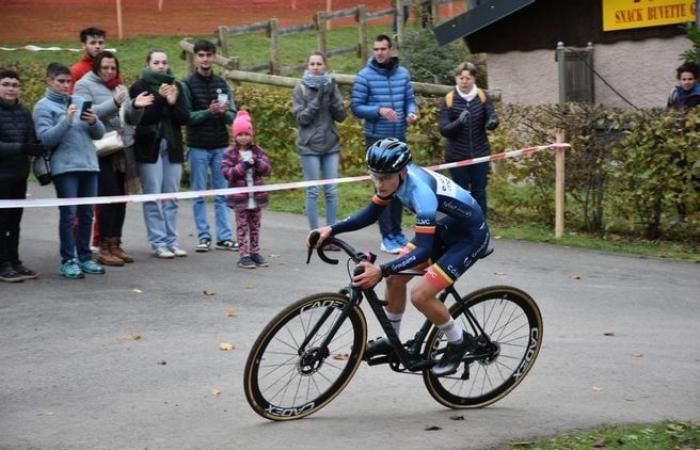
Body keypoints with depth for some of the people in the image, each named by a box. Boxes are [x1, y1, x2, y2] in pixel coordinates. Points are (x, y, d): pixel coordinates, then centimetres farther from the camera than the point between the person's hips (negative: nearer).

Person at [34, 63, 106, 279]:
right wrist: (66, 120, -20)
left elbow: (99, 133, 14)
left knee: (87, 214, 8)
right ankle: (68, 261, -2)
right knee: (69, 214, -6)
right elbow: (45, 138, -11)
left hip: (89, 165, 5)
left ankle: (85, 257, 17)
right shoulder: (43, 106, 1)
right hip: (64, 167, -5)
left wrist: (93, 121, -8)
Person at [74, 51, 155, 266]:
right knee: (109, 196, -10)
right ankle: (104, 249, -4)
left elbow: (132, 120, 14)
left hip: (123, 151, 6)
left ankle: (115, 245, 17)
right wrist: (114, 103, -24)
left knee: (121, 198, 7)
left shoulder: (120, 88, 18)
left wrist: (136, 106, -7)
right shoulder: (85, 85, 1)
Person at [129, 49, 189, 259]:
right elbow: (141, 117, -13)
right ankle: (158, 243, 0)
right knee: (153, 197, -4)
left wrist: (173, 103, -13)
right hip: (149, 147, -4)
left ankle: (172, 241, 12)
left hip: (172, 147, 4)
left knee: (171, 198, 6)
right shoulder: (139, 87, -2)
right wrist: (159, 98, -20)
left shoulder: (175, 86, 11)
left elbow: (185, 118, 4)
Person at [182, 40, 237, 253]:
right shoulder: (188, 84, -2)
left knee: (222, 194, 5)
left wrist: (224, 112, -15)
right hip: (198, 147, -3)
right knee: (199, 195, 3)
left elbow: (233, 116, 7)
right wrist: (209, 112, -20)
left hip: (221, 146, 3)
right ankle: (203, 237, 9)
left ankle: (225, 237, 9)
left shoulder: (222, 83, 9)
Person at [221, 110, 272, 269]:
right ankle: (244, 255, 3)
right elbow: (226, 172, -13)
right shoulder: (230, 153, -4)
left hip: (257, 196, 4)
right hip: (240, 197, -4)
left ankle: (255, 252, 20)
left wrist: (258, 163, -21)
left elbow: (267, 169, -1)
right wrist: (242, 167, -22)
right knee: (242, 227, 0)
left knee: (255, 226, 11)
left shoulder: (257, 151, 5)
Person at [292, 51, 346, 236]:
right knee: (313, 191, -1)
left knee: (332, 191, 2)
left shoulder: (331, 86, 7)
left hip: (331, 145, 3)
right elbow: (302, 118, -8)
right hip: (309, 146, -3)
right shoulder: (301, 89, 0)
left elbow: (341, 116, 2)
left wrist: (332, 96, -13)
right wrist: (318, 99, -17)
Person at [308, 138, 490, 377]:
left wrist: (381, 270, -49)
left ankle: (459, 342, 6)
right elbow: (370, 214, 1)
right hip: (444, 227, 8)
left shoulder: (420, 191, -36)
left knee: (420, 294, -17)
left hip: (470, 236, -8)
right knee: (395, 277, 2)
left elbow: (423, 250, -39)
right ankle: (391, 340, 22)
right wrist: (331, 230, -12)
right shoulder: (393, 177, -13)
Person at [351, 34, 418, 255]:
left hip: (399, 138, 5)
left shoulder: (402, 73, 4)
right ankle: (387, 237, -1)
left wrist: (412, 113, -10)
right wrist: (379, 110, -23)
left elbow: (410, 100, 11)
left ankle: (396, 232, 24)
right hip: (377, 139, -5)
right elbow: (356, 107, -8)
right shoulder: (364, 76, -8)